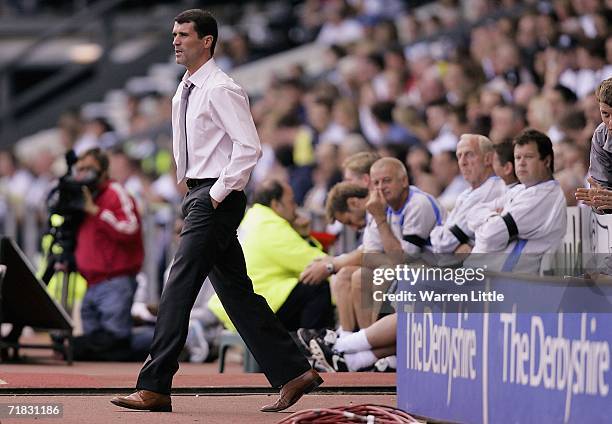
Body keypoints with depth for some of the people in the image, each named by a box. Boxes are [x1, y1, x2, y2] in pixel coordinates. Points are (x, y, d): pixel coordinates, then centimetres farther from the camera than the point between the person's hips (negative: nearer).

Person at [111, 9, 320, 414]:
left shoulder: (221, 90, -13)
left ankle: (154, 388, -10)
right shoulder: (185, 92, 15)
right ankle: (294, 372, 13)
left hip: (217, 200, -10)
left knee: (179, 287, -11)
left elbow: (249, 148, -20)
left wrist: (218, 194, -18)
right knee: (236, 291, 10)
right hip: (199, 195, 10)